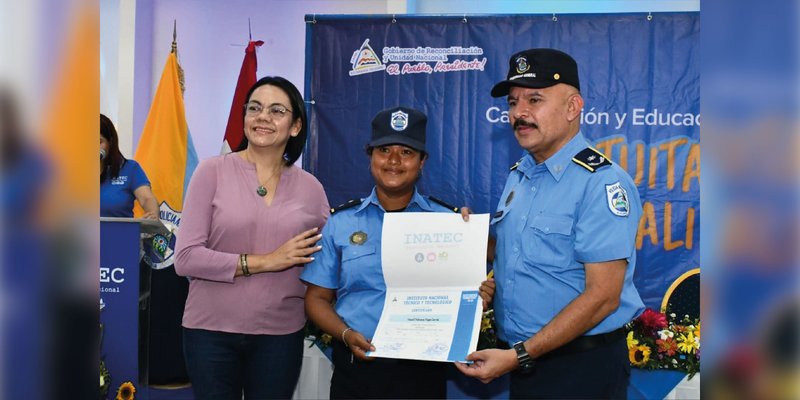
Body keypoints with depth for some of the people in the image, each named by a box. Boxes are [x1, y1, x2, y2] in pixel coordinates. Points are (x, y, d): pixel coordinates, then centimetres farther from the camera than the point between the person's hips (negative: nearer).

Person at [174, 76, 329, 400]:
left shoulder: (311, 188, 2)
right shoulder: (213, 171, -5)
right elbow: (186, 258, -11)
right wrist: (264, 262, -16)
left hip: (281, 334, 2)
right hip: (211, 330, -2)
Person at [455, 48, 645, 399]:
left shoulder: (603, 182, -17)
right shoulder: (518, 176, 8)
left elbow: (602, 296, -21)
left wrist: (519, 355, -22)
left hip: (581, 368, -7)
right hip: (520, 362, 7)